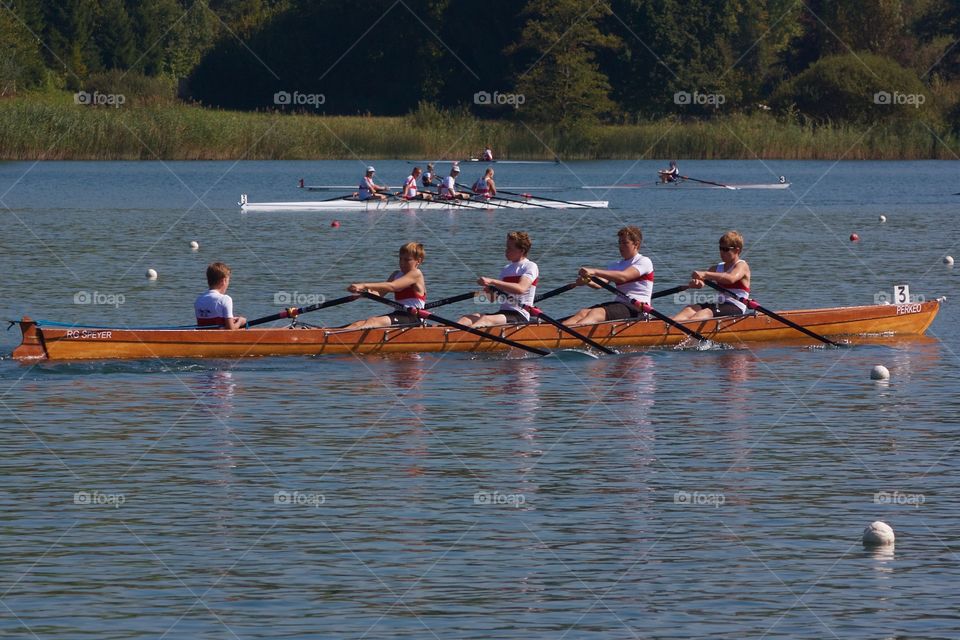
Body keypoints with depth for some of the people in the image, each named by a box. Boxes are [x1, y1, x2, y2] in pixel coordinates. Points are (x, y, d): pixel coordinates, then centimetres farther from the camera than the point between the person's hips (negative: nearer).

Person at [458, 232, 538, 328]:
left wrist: (492, 281, -24)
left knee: (485, 319, -34)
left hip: (520, 316, -7)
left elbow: (521, 289, -22)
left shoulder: (530, 266, -2)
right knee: (467, 318, -18)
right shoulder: (506, 269, 22)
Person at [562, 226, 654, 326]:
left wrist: (594, 272, -29)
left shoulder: (644, 262, -1)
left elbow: (623, 277, -20)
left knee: (596, 313, -32)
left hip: (637, 308, -7)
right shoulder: (616, 266, 21)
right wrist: (587, 281, -22)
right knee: (583, 313, -19)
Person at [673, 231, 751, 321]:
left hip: (736, 308, -7)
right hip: (719, 305, 7)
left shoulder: (742, 266, -1)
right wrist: (695, 282, -17)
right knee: (690, 308, -21)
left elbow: (731, 278, -25)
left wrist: (705, 274, -33)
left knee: (706, 313, -34)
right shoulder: (718, 268, 21)